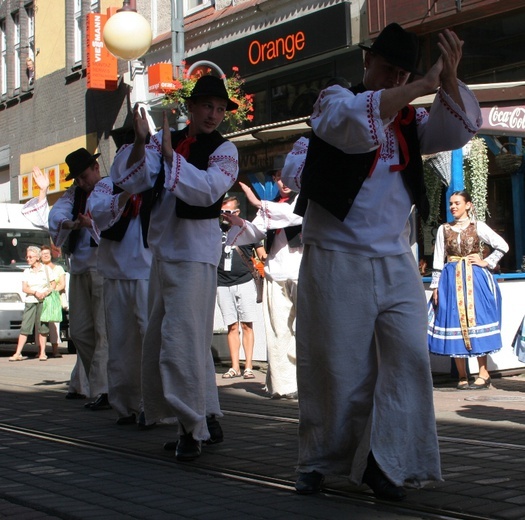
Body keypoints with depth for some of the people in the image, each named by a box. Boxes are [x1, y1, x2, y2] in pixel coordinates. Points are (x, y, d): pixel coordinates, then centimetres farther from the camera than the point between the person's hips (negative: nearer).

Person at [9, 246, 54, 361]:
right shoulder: (27, 272, 11)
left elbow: (53, 285, 6)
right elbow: (24, 288, 4)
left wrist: (46, 293, -13)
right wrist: (35, 292, -13)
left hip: (44, 301, -2)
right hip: (30, 301, 2)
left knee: (42, 327, -2)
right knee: (25, 327, -3)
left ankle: (42, 353, 5)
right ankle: (18, 354, -5)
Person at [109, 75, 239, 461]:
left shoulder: (224, 150, -4)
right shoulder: (164, 140, 10)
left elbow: (208, 189, -22)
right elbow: (131, 181, 1)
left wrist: (170, 154, -21)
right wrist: (140, 142, -14)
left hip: (196, 252, -7)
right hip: (163, 251, 7)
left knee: (182, 337, -16)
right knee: (159, 339, 12)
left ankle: (193, 428, -8)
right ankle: (208, 420, 23)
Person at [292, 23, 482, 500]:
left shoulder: (410, 121, 17)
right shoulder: (336, 99, 2)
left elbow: (457, 129, 0)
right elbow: (356, 121, -21)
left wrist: (449, 79, -16)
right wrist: (423, 86, -22)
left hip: (396, 263, 5)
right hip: (337, 259, -4)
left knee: (408, 357, -8)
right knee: (336, 367, -1)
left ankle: (385, 464, -3)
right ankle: (319, 464, 16)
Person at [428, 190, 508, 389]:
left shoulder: (478, 227, 5)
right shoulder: (444, 229, 10)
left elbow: (503, 246, 5)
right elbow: (438, 260, 8)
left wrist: (487, 263, -2)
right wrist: (435, 286, 4)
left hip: (475, 279, -2)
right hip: (451, 280, 2)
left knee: (476, 321, -7)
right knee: (455, 322, -1)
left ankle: (483, 373, -3)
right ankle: (462, 376, 4)